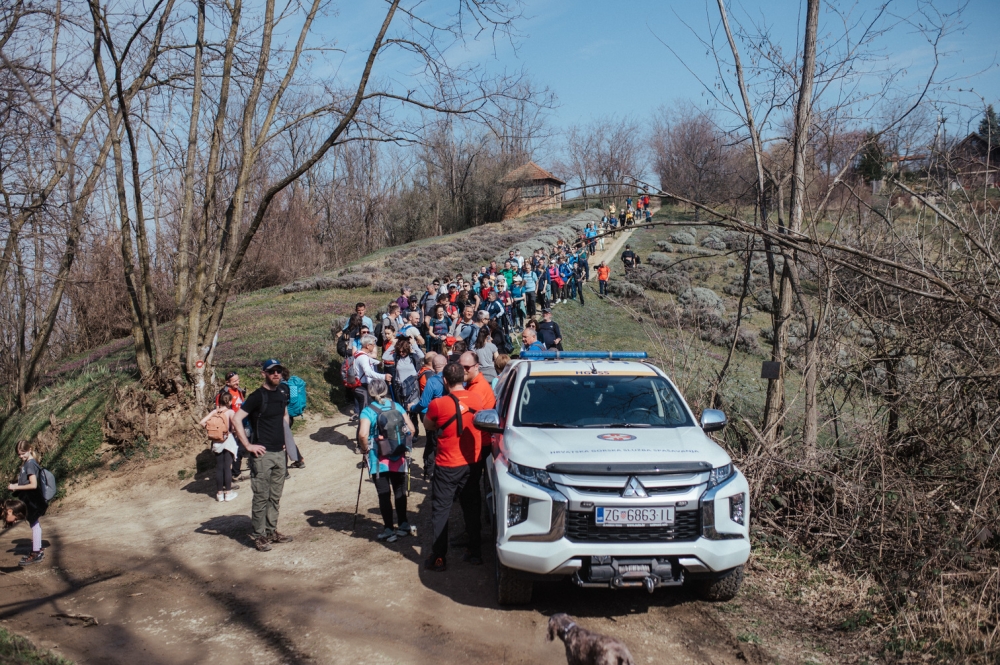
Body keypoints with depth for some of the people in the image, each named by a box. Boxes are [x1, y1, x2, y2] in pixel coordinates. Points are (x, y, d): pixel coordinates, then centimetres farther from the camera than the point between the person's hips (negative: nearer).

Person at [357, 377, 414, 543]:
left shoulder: (368, 411, -10)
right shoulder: (397, 407, 1)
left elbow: (363, 434, -23)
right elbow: (411, 429, -1)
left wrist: (365, 449, -6)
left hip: (378, 459, -3)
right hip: (398, 458, 3)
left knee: (384, 494, 4)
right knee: (400, 491, 15)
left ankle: (389, 530, 7)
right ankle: (403, 525, 21)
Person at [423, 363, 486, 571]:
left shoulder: (438, 404, -17)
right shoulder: (476, 400, -5)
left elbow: (428, 425, 0)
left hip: (447, 466, -4)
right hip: (472, 463, 4)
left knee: (440, 511, 6)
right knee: (472, 508, 15)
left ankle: (439, 558, 8)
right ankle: (475, 553, 22)